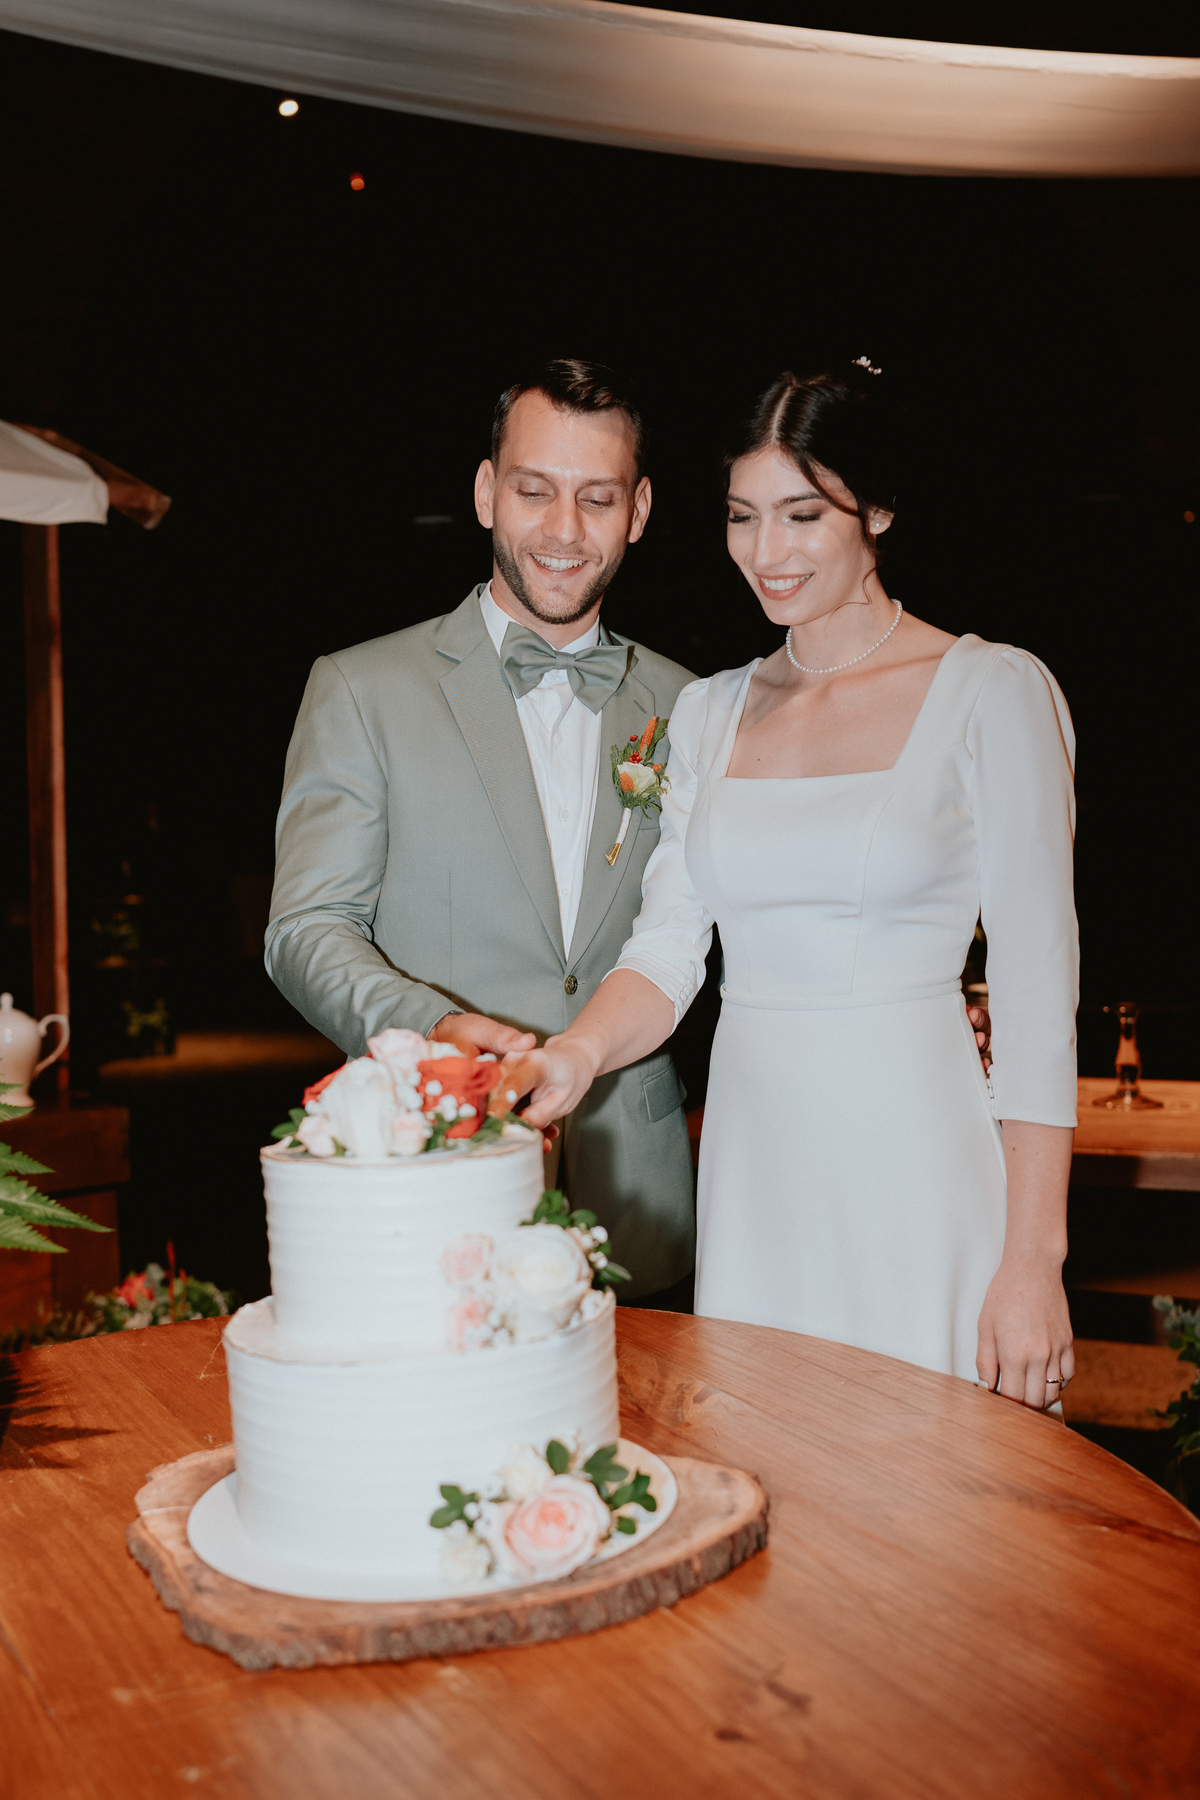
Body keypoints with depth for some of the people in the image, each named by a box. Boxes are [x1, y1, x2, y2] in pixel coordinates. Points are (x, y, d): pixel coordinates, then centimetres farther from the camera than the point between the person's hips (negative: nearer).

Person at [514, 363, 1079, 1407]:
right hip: (753, 1165, 4)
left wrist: (1034, 1260, -11)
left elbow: (1037, 989, -7)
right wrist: (576, 1053, -19)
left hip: (917, 1159, -4)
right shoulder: (709, 713, 10)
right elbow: (667, 949, 3)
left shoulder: (993, 692, -5)